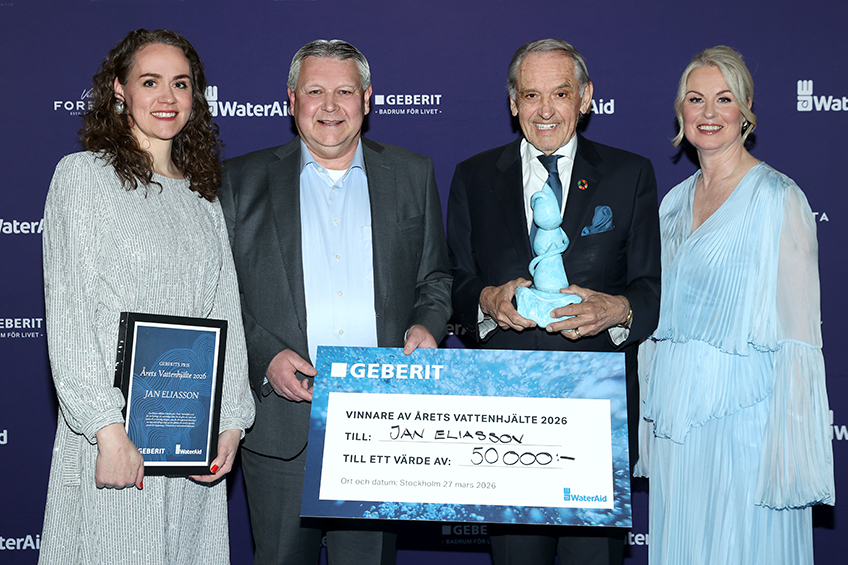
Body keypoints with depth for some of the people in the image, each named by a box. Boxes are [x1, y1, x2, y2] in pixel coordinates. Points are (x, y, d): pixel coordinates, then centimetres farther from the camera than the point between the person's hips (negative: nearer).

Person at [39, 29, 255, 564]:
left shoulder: (203, 195, 14)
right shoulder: (84, 174, -1)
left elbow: (227, 315, 11)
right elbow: (69, 315, -8)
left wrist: (231, 422, 1)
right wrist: (108, 429, -16)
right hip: (115, 429, -4)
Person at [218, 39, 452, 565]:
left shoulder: (413, 175, 10)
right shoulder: (243, 181, 6)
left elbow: (436, 278, 16)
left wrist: (426, 325, -5)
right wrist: (264, 357, -10)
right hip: (280, 425, -1)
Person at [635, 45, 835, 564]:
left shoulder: (777, 198, -8)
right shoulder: (674, 202, 11)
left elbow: (797, 330, -11)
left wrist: (788, 443, -16)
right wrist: (652, 419, 13)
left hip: (742, 414, -6)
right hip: (676, 415, 6)